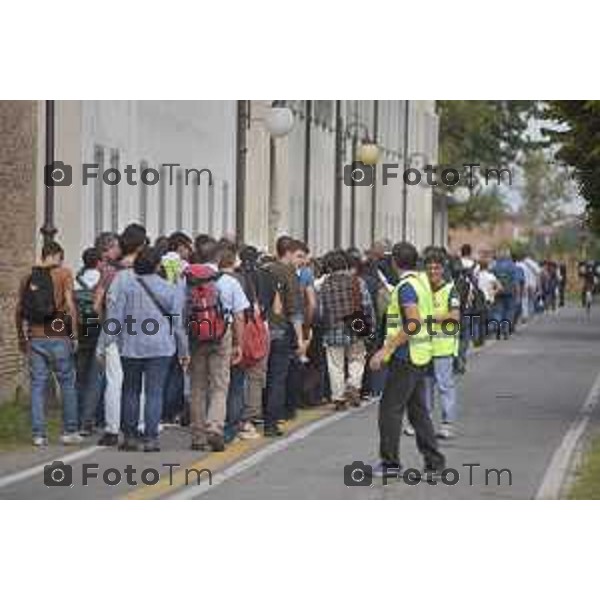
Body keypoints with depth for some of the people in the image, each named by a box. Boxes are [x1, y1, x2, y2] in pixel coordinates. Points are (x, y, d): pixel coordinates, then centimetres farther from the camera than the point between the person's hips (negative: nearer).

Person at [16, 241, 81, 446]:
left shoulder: (28, 278, 8)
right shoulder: (63, 274, -3)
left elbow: (19, 311, 9)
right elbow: (69, 305, -9)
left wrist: (22, 338, 19)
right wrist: (74, 334, -3)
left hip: (35, 338, 3)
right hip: (58, 337, -3)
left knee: (38, 385, 5)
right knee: (67, 384, 8)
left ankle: (38, 434, 3)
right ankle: (70, 431, 10)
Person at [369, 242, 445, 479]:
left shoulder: (406, 286, -17)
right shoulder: (422, 280, 11)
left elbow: (413, 324, -26)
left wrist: (386, 350, -26)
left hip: (406, 356, -9)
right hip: (421, 355, 9)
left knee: (390, 409, -3)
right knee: (418, 410, 14)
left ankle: (390, 463, 0)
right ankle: (434, 460, 15)